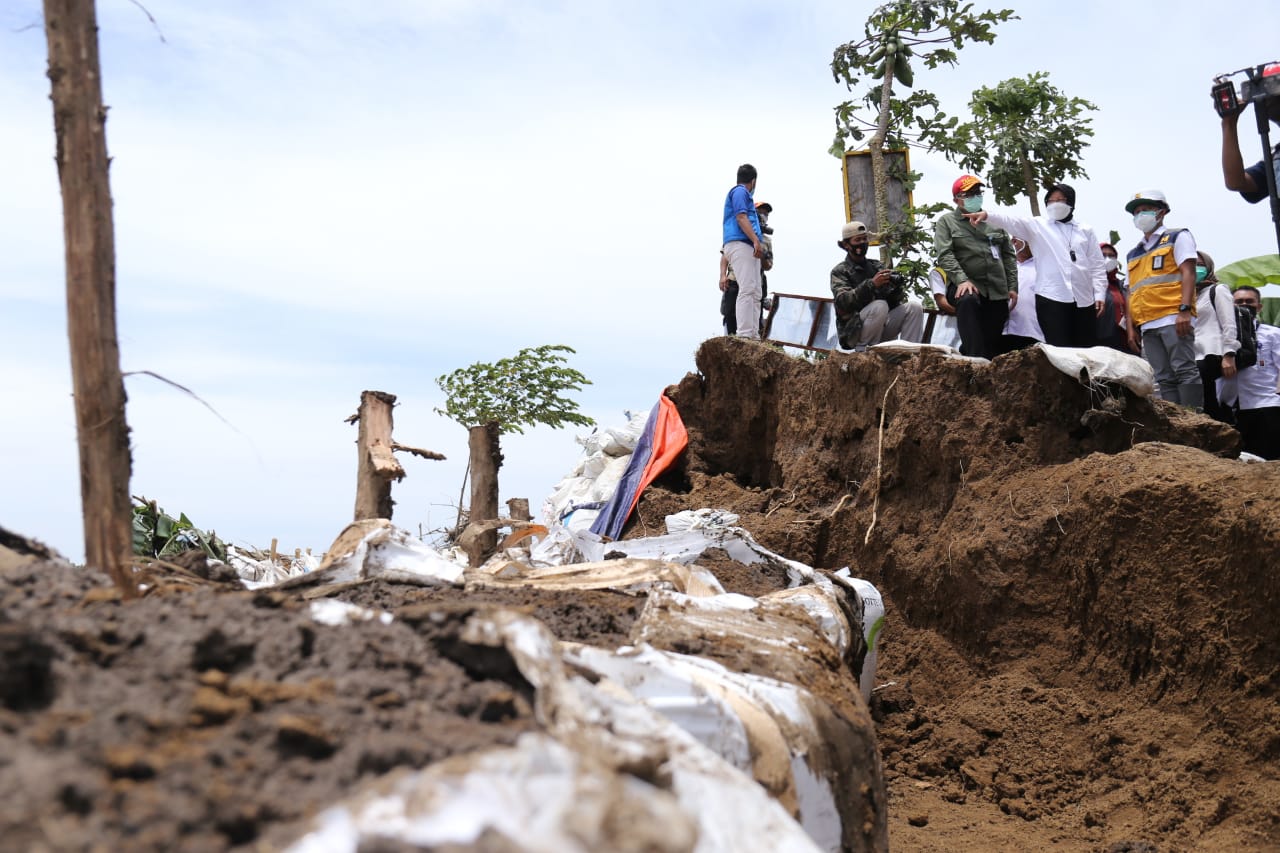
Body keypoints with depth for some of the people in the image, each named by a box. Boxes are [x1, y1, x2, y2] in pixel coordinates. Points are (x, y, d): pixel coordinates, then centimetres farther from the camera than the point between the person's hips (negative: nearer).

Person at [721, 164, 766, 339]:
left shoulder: (743, 193, 29)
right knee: (747, 289, -19)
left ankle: (754, 335, 1)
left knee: (755, 293, 5)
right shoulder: (740, 191, 0)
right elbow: (741, 217, -13)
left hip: (749, 247, 11)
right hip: (740, 244, -11)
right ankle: (745, 335, -26)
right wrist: (756, 241, -22)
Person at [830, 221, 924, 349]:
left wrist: (897, 288, -13)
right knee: (880, 306, -31)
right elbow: (843, 301, -19)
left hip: (881, 328, 6)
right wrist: (871, 284, -30)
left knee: (914, 308, -11)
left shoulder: (876, 266, 15)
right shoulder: (840, 271, 0)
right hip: (853, 332, -6)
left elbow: (893, 301, 10)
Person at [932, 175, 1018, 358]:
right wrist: (962, 280, -22)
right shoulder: (946, 221, 7)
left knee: (994, 342, -1)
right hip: (966, 285, -5)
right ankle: (975, 360, -43)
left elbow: (1008, 255, 19)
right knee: (968, 299, -39)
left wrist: (1012, 286, 9)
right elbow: (944, 254, -7)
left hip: (997, 290, 5)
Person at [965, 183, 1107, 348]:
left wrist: (1100, 294, 4)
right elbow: (1011, 221, -7)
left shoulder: (1085, 230, 16)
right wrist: (987, 215, -25)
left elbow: (1097, 265, 14)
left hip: (1084, 299, 3)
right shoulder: (1038, 225, 10)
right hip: (1051, 298, -3)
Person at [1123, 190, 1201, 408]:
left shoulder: (1177, 237, 10)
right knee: (1164, 379, 1)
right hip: (1148, 325, 6)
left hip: (1173, 319, -6)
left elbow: (1188, 273, -3)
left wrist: (1184, 310, -15)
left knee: (1185, 371, -12)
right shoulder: (1133, 254, 25)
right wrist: (1132, 326, 13)